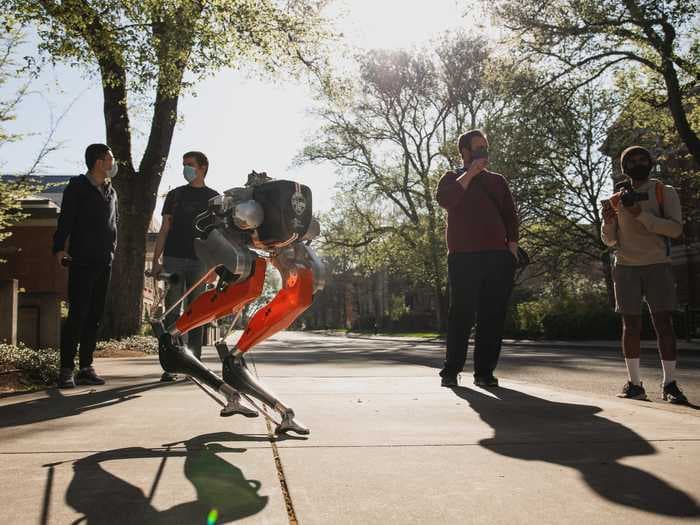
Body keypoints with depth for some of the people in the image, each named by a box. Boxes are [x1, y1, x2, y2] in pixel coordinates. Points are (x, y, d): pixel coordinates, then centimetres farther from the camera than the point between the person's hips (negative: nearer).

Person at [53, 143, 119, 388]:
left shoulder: (111, 191, 17)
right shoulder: (77, 187, -2)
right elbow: (65, 219, -11)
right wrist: (59, 248, -22)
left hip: (104, 263, 6)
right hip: (81, 261, -6)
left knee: (95, 317, 7)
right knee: (77, 315, -9)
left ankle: (86, 368, 12)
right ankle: (66, 369, -4)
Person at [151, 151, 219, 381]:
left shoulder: (213, 197, 10)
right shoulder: (175, 194, 14)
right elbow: (164, 229, 11)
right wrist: (156, 260, 2)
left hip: (200, 261, -1)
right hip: (173, 259, 1)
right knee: (172, 311, -2)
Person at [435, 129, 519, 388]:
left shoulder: (498, 181, 22)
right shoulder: (452, 178, 13)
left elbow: (510, 216, 16)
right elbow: (444, 199, -10)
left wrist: (512, 247, 2)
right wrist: (470, 173, -7)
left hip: (498, 256, 3)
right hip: (464, 257, -3)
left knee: (493, 316, -1)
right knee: (462, 315, -5)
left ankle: (484, 371, 3)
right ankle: (451, 370, 1)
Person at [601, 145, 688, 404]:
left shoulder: (665, 193, 5)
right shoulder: (616, 200, 13)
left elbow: (676, 228, -8)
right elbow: (610, 241, 14)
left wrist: (641, 215, -19)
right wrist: (608, 222, -7)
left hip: (658, 266, -2)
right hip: (626, 267, 2)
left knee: (664, 322, -7)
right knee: (630, 324, -1)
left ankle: (670, 383, -4)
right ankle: (634, 383, 2)